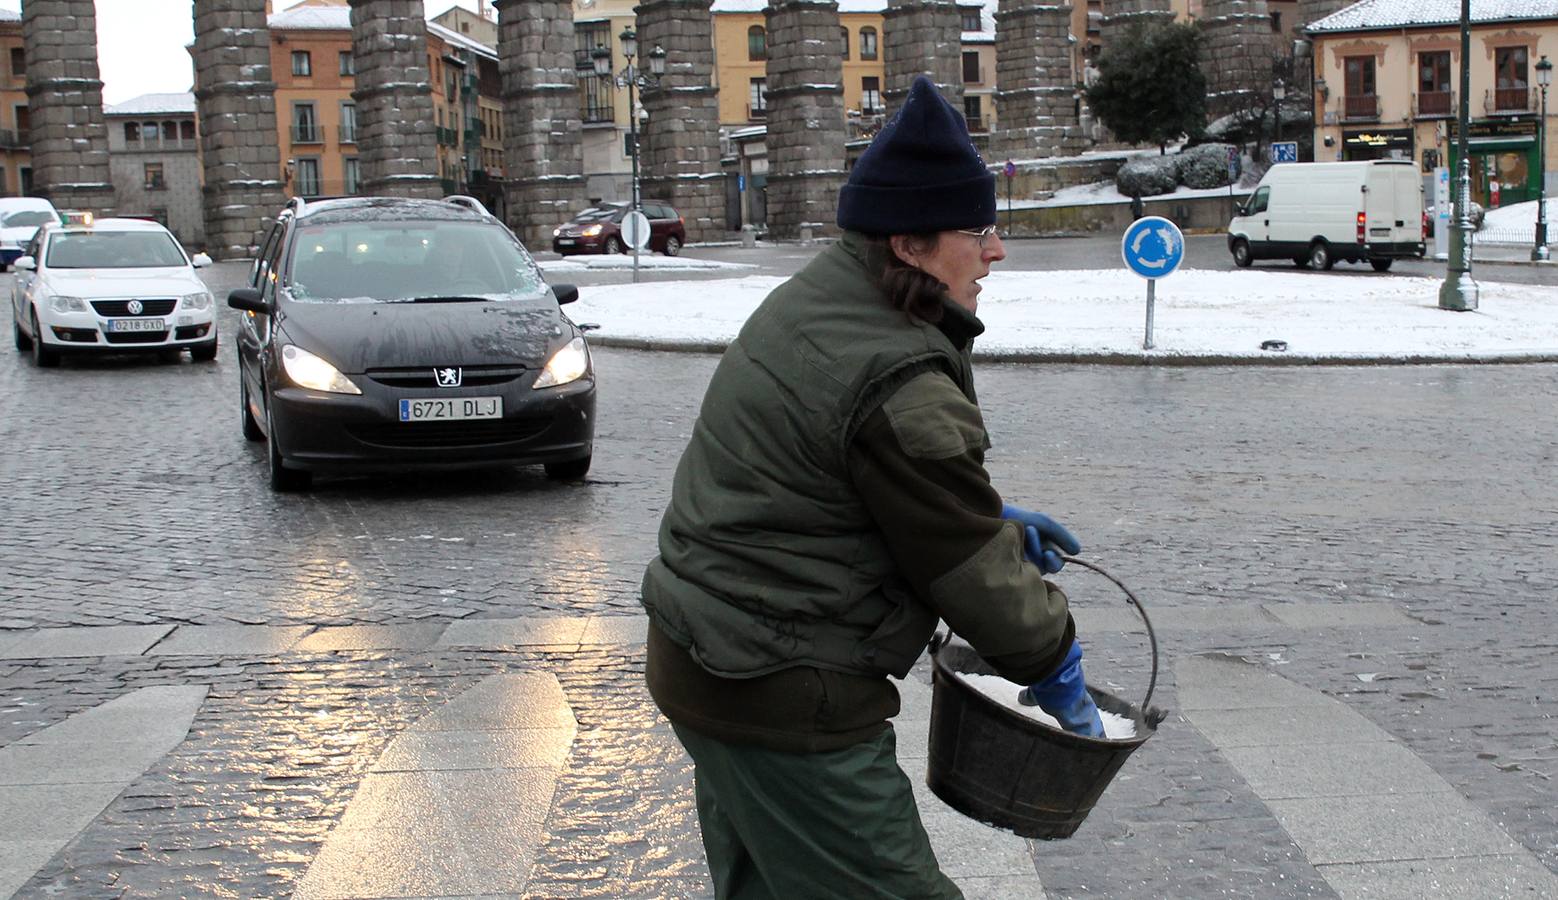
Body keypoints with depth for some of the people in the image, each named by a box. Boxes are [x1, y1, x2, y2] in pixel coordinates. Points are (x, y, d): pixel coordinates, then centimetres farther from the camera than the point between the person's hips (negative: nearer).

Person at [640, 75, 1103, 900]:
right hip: (784, 705, -10)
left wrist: (995, 516, 17)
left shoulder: (808, 301, 6)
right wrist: (1054, 665, 0)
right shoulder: (904, 391, -25)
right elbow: (974, 576, -15)